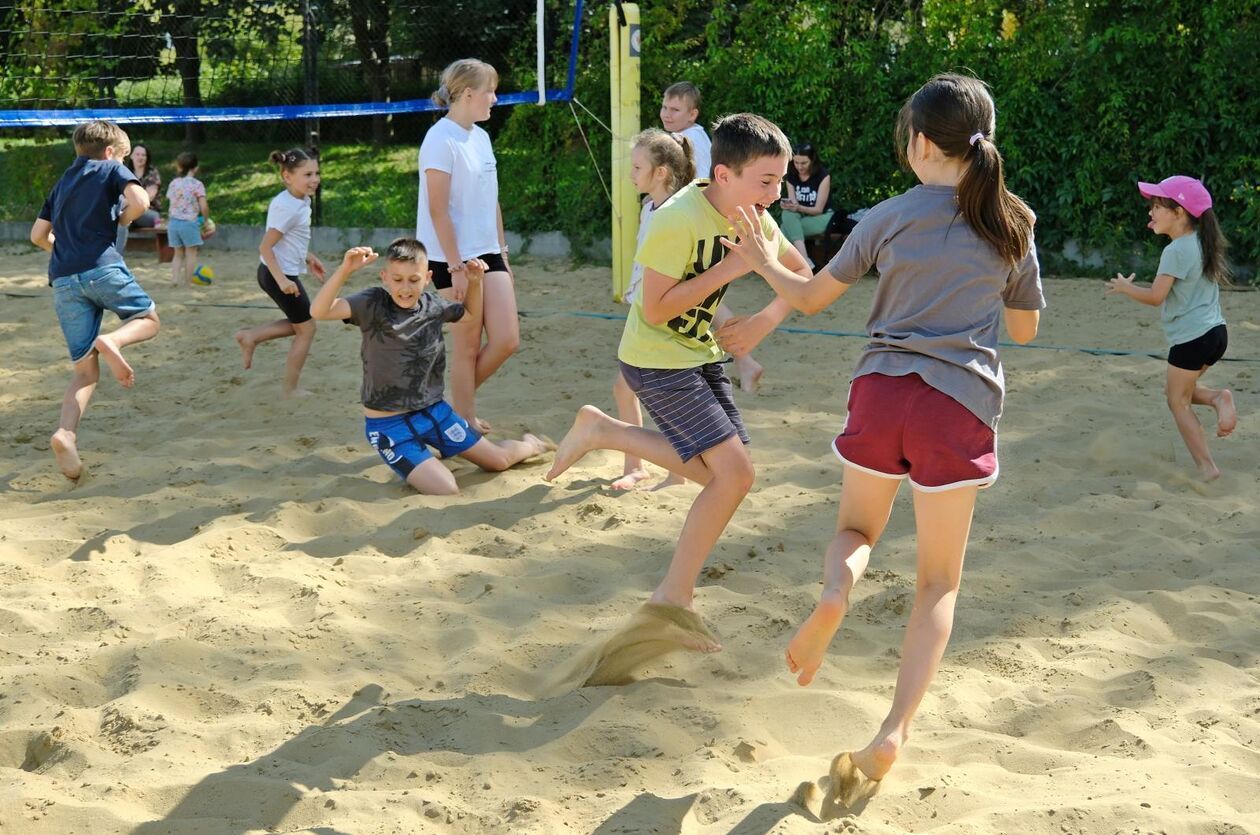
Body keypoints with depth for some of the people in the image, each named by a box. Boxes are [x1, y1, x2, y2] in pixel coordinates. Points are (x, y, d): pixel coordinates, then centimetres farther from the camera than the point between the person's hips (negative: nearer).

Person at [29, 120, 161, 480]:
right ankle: (111, 341, -17)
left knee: (85, 371, 7)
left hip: (62, 279, 5)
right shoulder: (112, 170, 10)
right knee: (148, 319, 18)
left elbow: (38, 235, 25)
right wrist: (120, 221, 9)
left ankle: (66, 434, -17)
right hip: (102, 267, -5)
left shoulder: (62, 183, 27)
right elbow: (139, 201, -10)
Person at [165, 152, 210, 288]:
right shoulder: (196, 184, -8)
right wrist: (206, 218, 1)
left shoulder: (173, 183, 6)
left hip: (173, 221, 5)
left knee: (178, 253, 15)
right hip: (189, 222, -5)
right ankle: (188, 282, 5)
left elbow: (171, 200, 6)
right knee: (191, 253, 6)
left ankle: (175, 278, 0)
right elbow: (203, 206, -15)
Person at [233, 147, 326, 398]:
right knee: (306, 328, 3)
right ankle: (291, 390, 12)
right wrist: (281, 280, -28)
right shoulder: (287, 207, -24)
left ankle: (250, 336, 19)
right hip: (278, 274, -9)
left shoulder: (300, 201, 5)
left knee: (299, 323, 22)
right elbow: (265, 247, -25)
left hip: (283, 272, 9)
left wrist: (308, 258, 17)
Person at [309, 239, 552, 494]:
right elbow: (319, 311, -32)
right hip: (389, 425, -5)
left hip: (434, 410, 5)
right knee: (446, 492, -21)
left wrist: (474, 282, 0)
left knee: (498, 460, 17)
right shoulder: (373, 304, -16)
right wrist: (345, 269, -45)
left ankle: (529, 445, 51)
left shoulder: (433, 306, -2)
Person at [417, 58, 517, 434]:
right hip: (455, 260, -8)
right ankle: (465, 422, 15)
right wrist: (456, 268, -17)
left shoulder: (481, 137, 12)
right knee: (468, 345, 1)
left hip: (488, 253, 8)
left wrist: (503, 255, 17)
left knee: (507, 339, 2)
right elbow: (438, 210, -16)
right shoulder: (441, 140, -14)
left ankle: (461, 399, 23)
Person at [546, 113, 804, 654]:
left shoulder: (753, 219, -2)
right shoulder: (678, 221, -26)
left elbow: (801, 274, 12)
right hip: (656, 360, -8)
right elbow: (656, 309, -25)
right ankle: (676, 596, -1)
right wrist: (732, 267, -28)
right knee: (734, 473, -14)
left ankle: (604, 431, 21)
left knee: (720, 473, 11)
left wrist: (767, 320, -6)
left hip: (699, 354, 8)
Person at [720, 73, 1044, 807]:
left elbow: (811, 299, 12)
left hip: (882, 392, 0)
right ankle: (895, 733, -4)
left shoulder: (889, 218, 4)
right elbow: (1026, 328, 17)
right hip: (961, 406, 0)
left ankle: (836, 590, -10)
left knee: (857, 529, 26)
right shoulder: (1011, 225, 5)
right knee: (939, 582, 10)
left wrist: (763, 261, 29)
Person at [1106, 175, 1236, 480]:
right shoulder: (1202, 244, 10)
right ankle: (1218, 398, -3)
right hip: (1215, 331, 9)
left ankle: (1206, 466, -1)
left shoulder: (1176, 251, -16)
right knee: (1181, 391, 23)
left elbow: (1155, 296, -20)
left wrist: (1125, 287, -4)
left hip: (1190, 337, -9)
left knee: (1178, 401, 3)